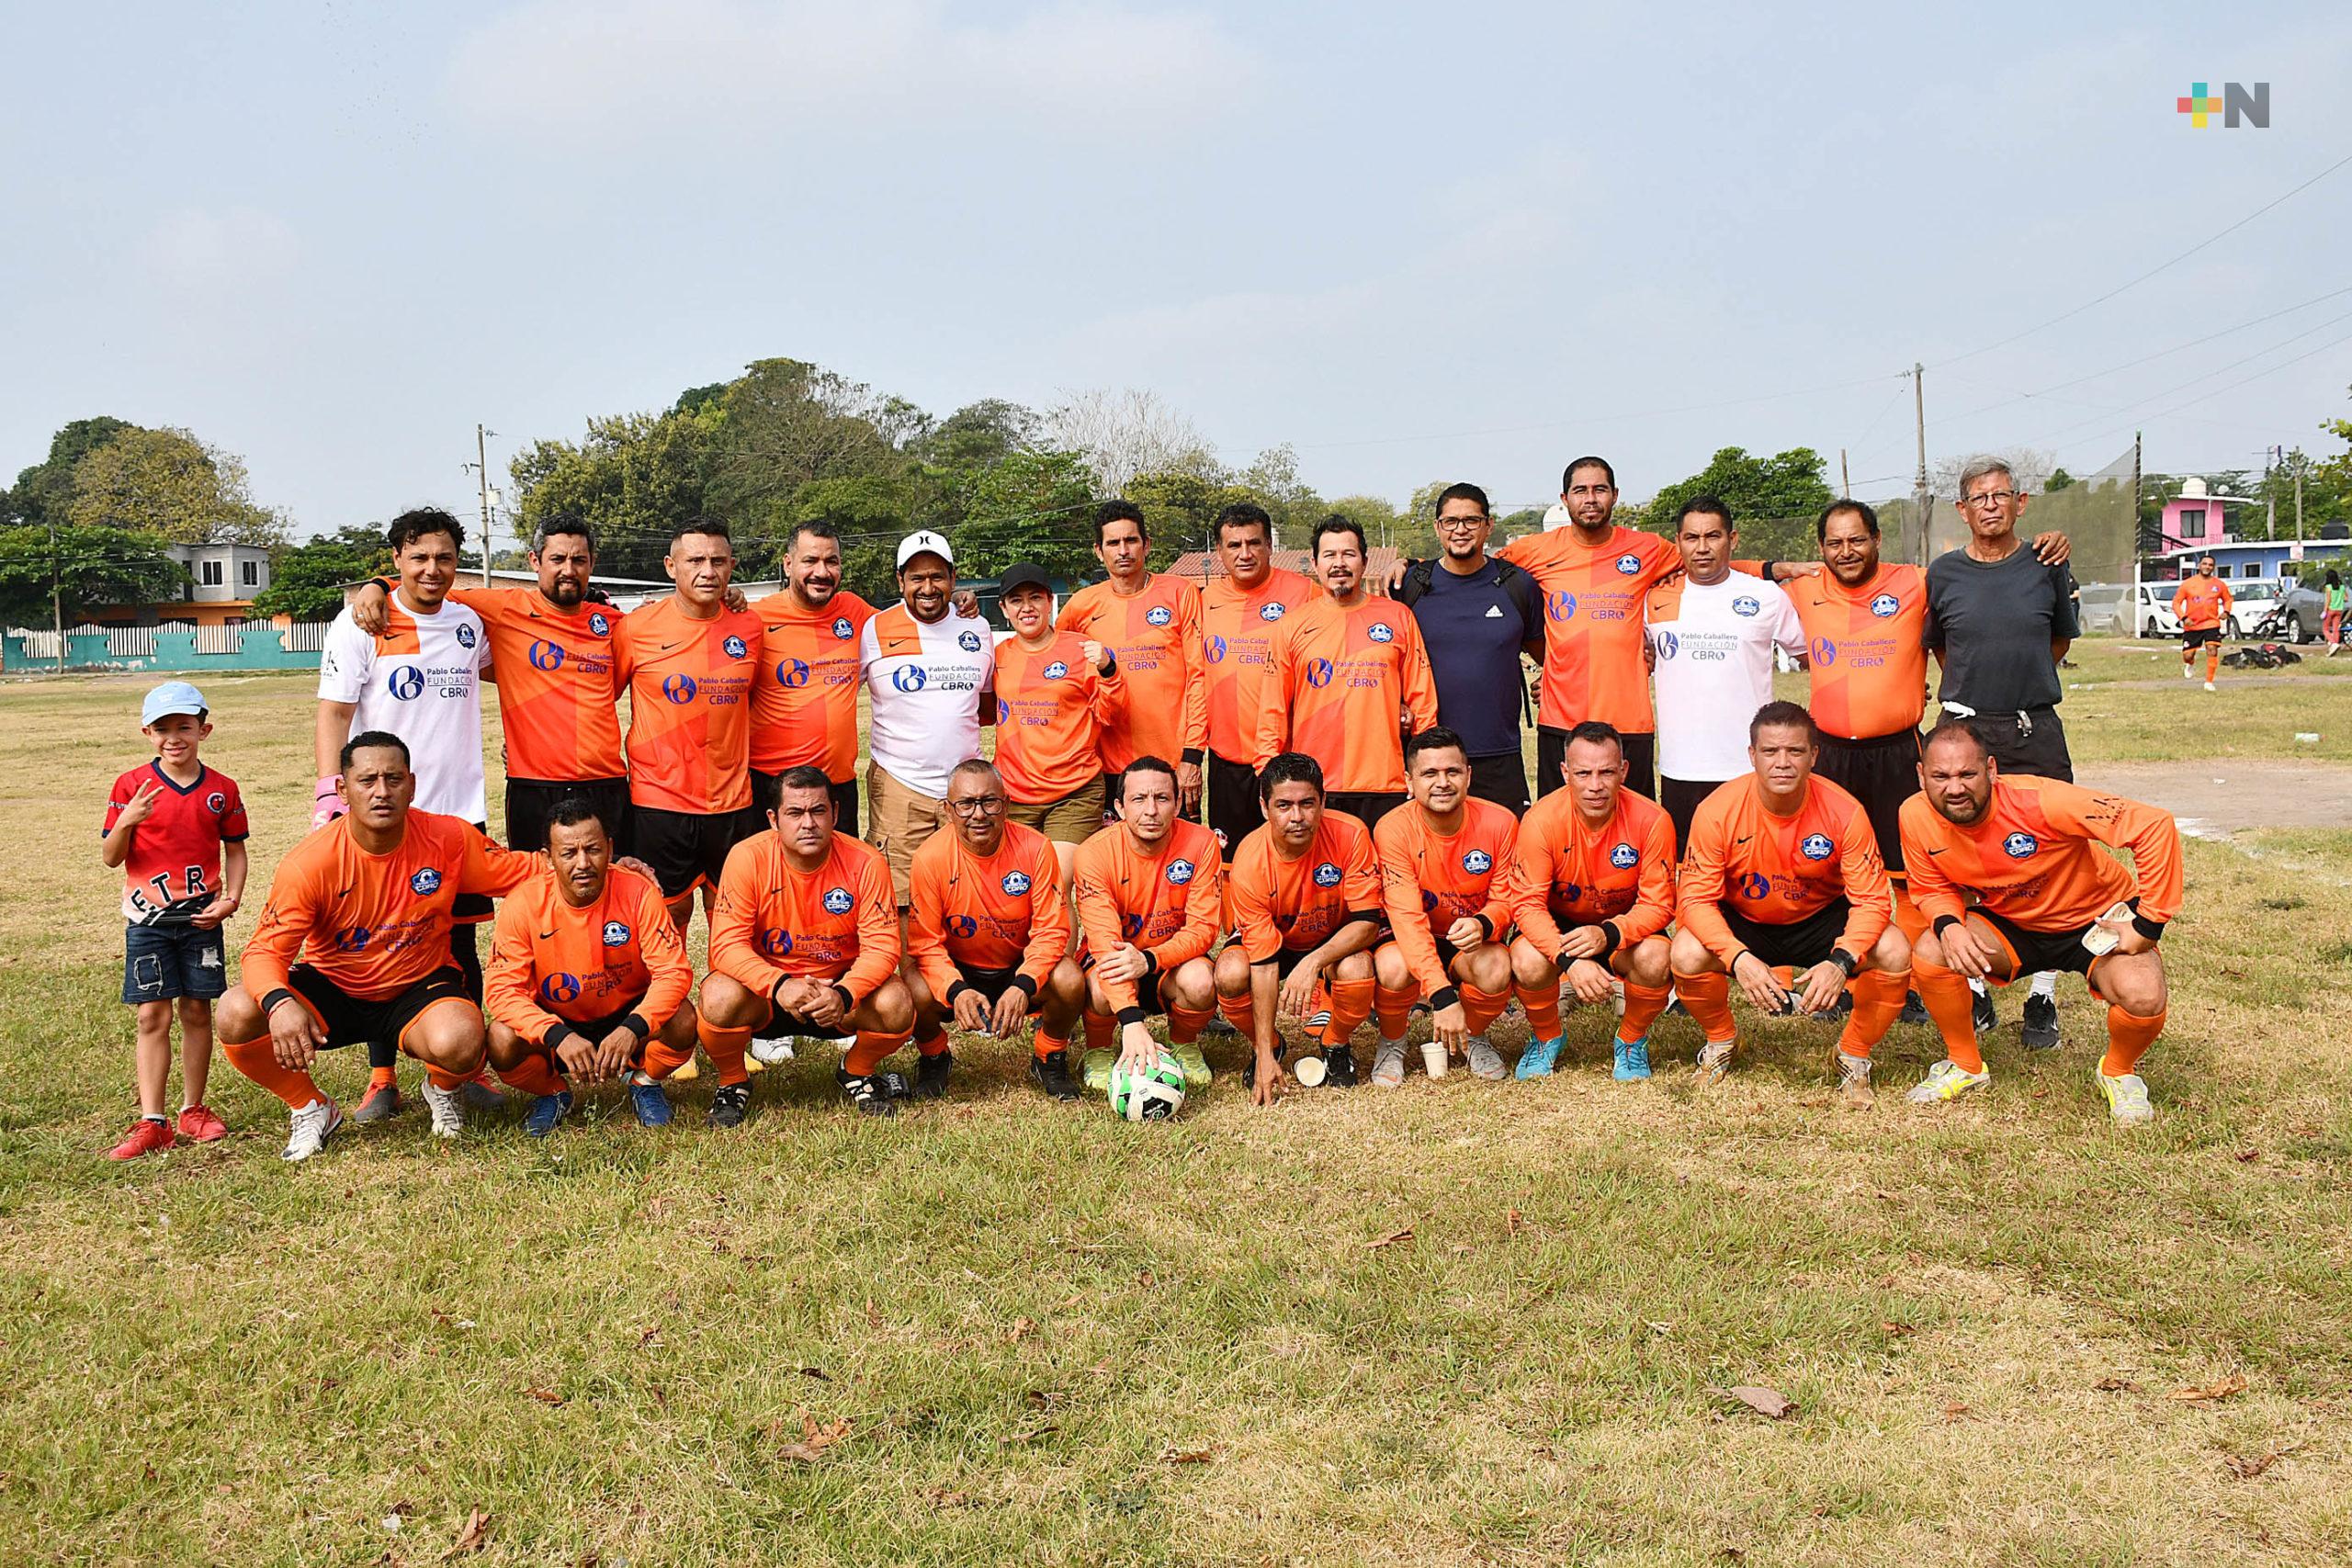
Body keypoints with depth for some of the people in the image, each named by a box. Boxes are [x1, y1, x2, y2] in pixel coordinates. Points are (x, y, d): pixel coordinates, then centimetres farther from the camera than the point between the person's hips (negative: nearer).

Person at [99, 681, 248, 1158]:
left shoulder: (222, 789, 2)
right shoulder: (131, 786, -3)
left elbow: (235, 850, 9)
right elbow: (110, 857, -3)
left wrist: (231, 898, -5)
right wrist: (127, 821, -22)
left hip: (201, 918, 1)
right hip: (147, 919, -1)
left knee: (196, 1011, 7)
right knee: (152, 1016, -2)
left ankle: (193, 1109, 20)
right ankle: (152, 1122, 1)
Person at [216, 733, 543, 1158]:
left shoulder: (449, 839, -15)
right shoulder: (309, 864, -19)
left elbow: (522, 871, -2)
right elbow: (265, 951, -20)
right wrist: (280, 1003, -42)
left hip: (419, 986, -1)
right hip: (332, 988, 1)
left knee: (459, 1042, -35)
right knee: (236, 1014, -26)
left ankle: (442, 1089, 7)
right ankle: (310, 1110, 3)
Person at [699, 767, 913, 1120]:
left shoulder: (865, 864, -14)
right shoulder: (748, 858, -16)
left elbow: (881, 947, -16)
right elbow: (727, 945, -20)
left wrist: (843, 994, -36)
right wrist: (780, 985, -37)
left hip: (840, 989, 1)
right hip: (765, 987, -1)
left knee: (896, 1004, -28)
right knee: (720, 999, -33)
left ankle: (857, 1074, 7)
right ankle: (733, 1083, 0)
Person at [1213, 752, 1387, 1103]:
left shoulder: (1350, 835, -27)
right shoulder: (1249, 863, -29)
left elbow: (1368, 921, -24)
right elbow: (1264, 962, -28)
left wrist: (1313, 962, -42)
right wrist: (1265, 1056, -30)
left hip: (1336, 938, 0)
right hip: (1274, 938, 0)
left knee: (1356, 970, -34)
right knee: (1231, 975, -31)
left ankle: (1336, 1047, 0)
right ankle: (1268, 1046, 3)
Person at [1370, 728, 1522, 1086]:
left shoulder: (1500, 822, -14)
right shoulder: (1393, 829, -21)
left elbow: (1507, 899, -5)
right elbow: (1407, 916, -27)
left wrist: (1482, 923, -32)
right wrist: (1441, 995, -38)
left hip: (1471, 941, 2)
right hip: (1411, 939, -2)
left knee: (1496, 968, -32)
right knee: (1393, 968, -36)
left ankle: (1473, 1037, 4)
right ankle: (1392, 1044, -1)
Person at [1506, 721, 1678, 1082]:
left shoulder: (1651, 821, -21)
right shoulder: (1541, 820, -23)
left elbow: (1657, 904, -17)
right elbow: (1528, 903, -23)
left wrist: (1608, 933, -38)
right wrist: (1569, 959, -40)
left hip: (1624, 927, 0)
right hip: (1558, 926, 0)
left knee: (1655, 960, -31)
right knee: (1528, 964, -31)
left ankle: (1632, 1040, 1)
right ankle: (1546, 1037, 4)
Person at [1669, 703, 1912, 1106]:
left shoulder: (1844, 812, -21)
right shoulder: (1718, 811, -22)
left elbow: (1871, 900, -19)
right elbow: (1696, 899, -21)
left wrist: (1840, 962, -38)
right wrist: (1738, 958, -38)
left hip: (1820, 920, 1)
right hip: (1744, 924, 0)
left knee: (1894, 953, -27)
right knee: (1687, 956, -31)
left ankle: (1854, 1054, 2)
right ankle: (1720, 1039, 4)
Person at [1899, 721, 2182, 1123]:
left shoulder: (2040, 801, -33)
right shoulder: (1916, 817, -19)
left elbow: (2155, 826, -29)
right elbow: (1932, 888, -1)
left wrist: (2148, 924, -25)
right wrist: (1948, 926, -26)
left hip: (2096, 921, -3)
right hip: (2009, 924, 3)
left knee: (2143, 996, -30)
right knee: (1929, 955, -22)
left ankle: (2119, 1071, 7)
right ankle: (1965, 1065, 5)